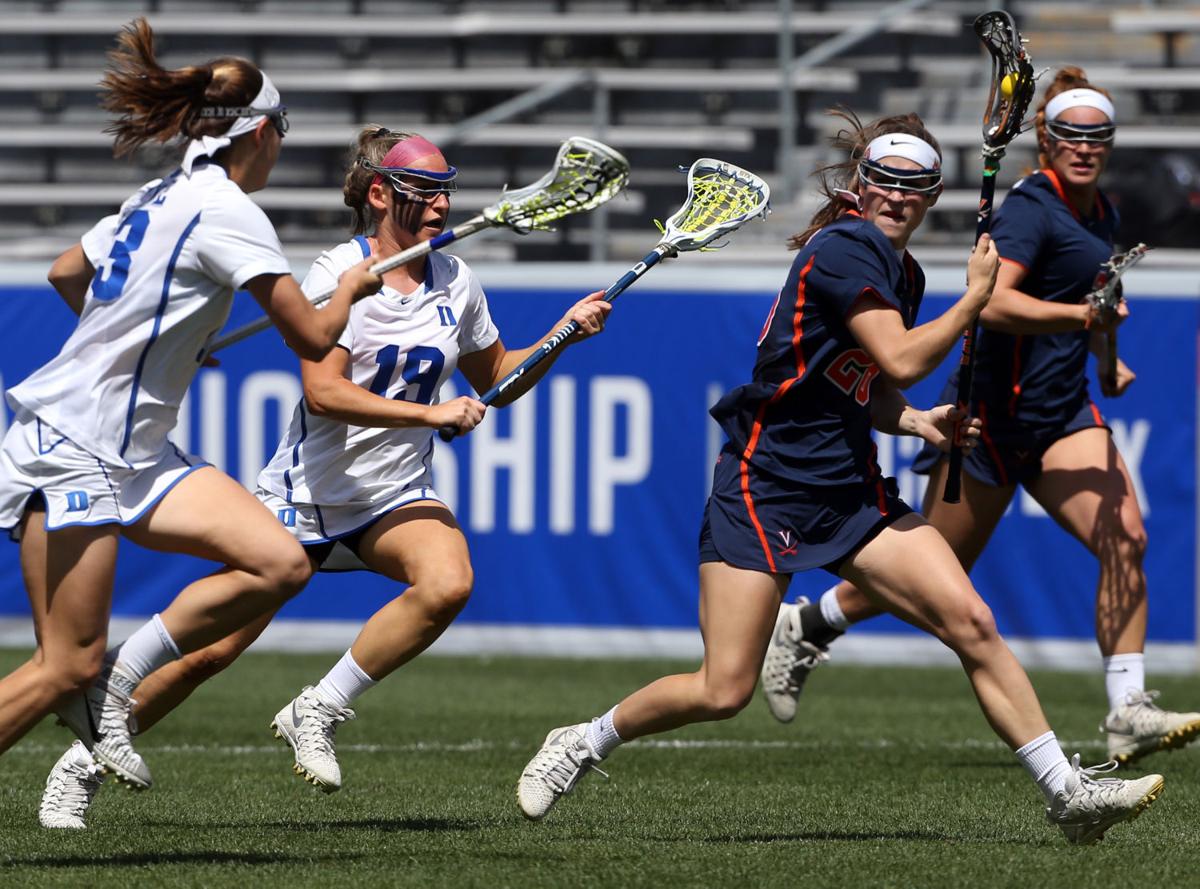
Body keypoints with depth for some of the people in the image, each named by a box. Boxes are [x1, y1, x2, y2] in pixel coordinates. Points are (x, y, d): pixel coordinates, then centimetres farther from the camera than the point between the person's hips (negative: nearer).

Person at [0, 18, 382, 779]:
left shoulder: (161, 198, 13)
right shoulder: (229, 214, -14)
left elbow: (66, 273, 28)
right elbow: (314, 337, -13)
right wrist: (351, 287, 8)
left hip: (134, 454, 9)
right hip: (73, 450, -9)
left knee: (280, 564, -5)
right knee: (68, 667, -11)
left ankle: (113, 686, 1)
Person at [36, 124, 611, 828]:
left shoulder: (455, 282, 3)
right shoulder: (339, 273, -13)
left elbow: (497, 380, 18)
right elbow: (324, 391, -25)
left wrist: (565, 333, 3)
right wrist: (429, 413, -29)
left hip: (397, 498, 4)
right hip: (309, 492, -4)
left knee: (447, 583, -30)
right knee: (212, 648, -4)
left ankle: (319, 712, -14)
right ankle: (84, 764, 16)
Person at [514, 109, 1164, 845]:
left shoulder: (904, 273, 12)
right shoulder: (847, 246, -14)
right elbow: (899, 362, -20)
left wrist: (917, 421, 2)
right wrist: (977, 297, -9)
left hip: (853, 494, 8)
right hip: (765, 488, -8)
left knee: (972, 623, -6)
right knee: (724, 692, -9)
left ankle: (1067, 792, -3)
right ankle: (584, 743, 15)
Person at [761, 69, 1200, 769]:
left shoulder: (1103, 216, 11)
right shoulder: (1031, 207, -16)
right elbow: (992, 302, -32)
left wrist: (1107, 357, 18)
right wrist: (1081, 315, -42)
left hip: (1062, 414, 7)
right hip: (994, 413, -7)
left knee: (1125, 538, -14)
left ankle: (1128, 712, -15)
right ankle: (802, 628, 29)